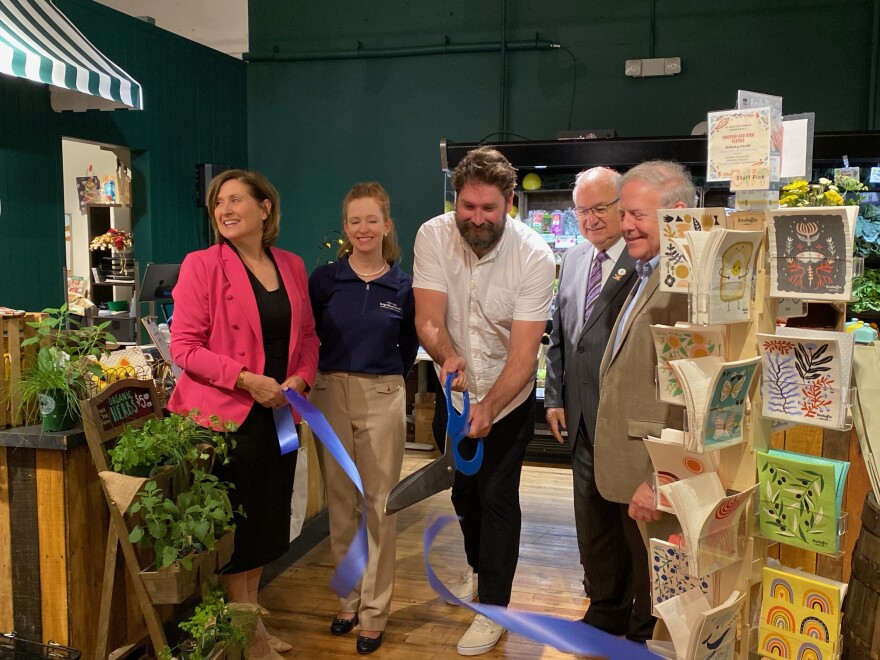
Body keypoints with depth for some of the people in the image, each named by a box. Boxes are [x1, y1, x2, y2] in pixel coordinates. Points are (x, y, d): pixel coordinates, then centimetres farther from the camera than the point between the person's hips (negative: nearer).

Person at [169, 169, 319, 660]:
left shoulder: (292, 266, 8)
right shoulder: (202, 265, -8)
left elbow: (308, 335, 13)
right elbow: (184, 346, -12)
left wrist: (300, 378, -5)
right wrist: (247, 379, -19)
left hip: (278, 412, 6)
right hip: (227, 412, -5)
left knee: (269, 518, 14)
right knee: (237, 522, 4)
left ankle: (252, 614, 33)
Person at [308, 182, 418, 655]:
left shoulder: (403, 286, 0)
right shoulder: (324, 279, -1)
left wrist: (384, 375, 2)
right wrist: (317, 373, -1)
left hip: (384, 398, -1)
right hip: (331, 395, 1)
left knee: (380, 504, 5)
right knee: (340, 501, 11)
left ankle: (374, 609, 17)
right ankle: (347, 598, 27)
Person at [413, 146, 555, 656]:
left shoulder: (534, 256, -25)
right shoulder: (434, 236, -18)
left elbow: (524, 350, -28)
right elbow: (428, 319, -24)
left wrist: (488, 408, -40)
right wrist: (448, 357, -45)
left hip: (509, 395, -3)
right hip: (455, 389, 3)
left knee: (498, 496, 0)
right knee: (463, 487, 20)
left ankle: (493, 607, 19)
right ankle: (478, 566, 48)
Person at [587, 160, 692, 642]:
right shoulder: (648, 273, 12)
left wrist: (660, 480, -25)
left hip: (649, 478, -10)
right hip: (614, 471, 10)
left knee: (651, 615, 13)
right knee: (608, 583, 27)